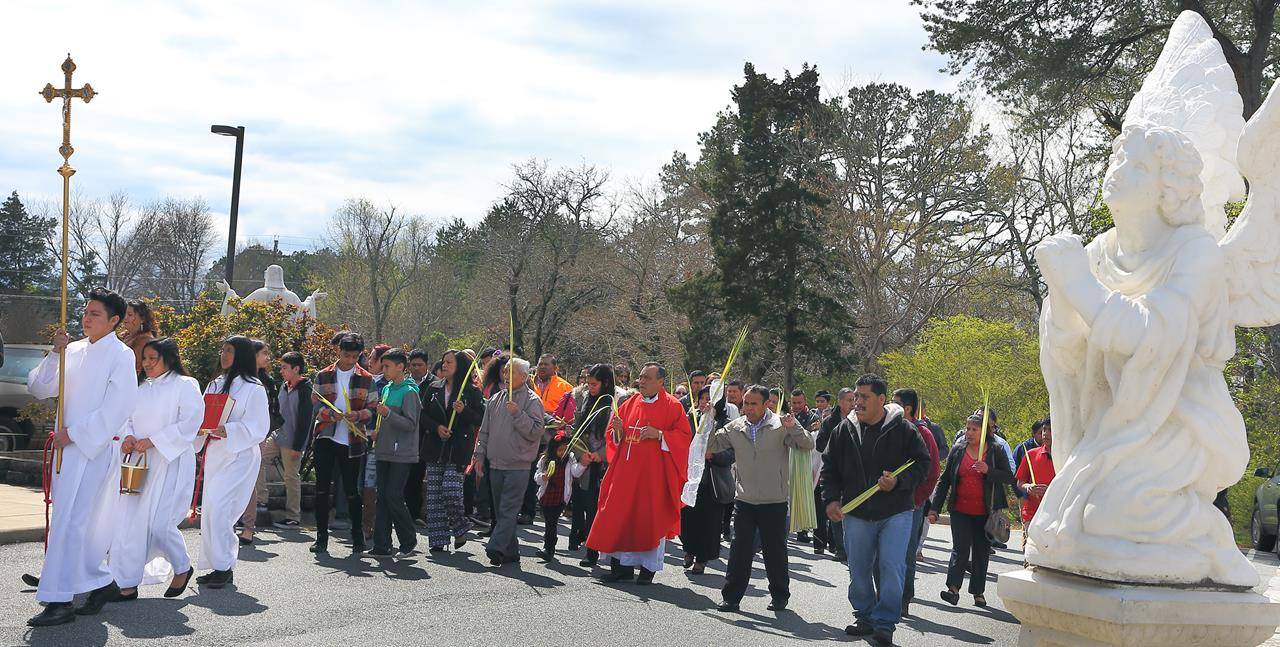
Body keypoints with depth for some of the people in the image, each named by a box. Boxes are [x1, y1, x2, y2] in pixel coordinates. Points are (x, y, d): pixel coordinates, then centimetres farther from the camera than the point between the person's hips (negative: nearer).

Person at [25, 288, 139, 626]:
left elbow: (118, 407, -13)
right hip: (67, 446, 6)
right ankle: (102, 583, 24)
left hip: (95, 448, -6)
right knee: (86, 522, 11)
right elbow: (38, 388, 6)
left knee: (71, 520, -12)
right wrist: (55, 353, -7)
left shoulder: (121, 355, -6)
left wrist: (74, 433, -13)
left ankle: (59, 601, -13)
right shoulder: (73, 351, 12)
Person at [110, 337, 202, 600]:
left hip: (170, 463, -7)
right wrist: (128, 437, -5)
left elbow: (189, 424, -13)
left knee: (158, 523, -11)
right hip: (138, 464, 7)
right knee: (127, 519, -1)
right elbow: (129, 419, 18)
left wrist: (153, 441, -17)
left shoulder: (185, 386, -4)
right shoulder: (141, 388, 18)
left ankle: (182, 568, 14)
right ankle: (126, 583, 3)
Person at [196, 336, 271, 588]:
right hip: (214, 455, 7)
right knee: (211, 511, 6)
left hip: (239, 456, -7)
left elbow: (258, 428, -11)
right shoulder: (214, 385, 17)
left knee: (218, 509, -16)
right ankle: (218, 567, 15)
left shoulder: (253, 389, -5)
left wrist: (227, 431, -24)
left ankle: (224, 566, -9)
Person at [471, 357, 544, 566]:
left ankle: (496, 547, -18)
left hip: (518, 465, -7)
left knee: (508, 509, -12)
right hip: (496, 463, 7)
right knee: (501, 510, 9)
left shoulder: (532, 401, -4)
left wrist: (517, 414, -20)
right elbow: (485, 430, 20)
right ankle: (510, 552, 15)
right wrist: (479, 454, 14)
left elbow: (535, 432, -13)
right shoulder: (496, 399, 14)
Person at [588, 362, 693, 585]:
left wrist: (659, 434, -18)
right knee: (622, 514, 3)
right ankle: (624, 565, 11)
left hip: (654, 470, -5)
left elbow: (685, 435, -7)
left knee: (651, 517, -1)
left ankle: (648, 567, 9)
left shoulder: (672, 406, -2)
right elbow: (616, 439, 18)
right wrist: (618, 430, -5)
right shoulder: (630, 404, 12)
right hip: (627, 469, 5)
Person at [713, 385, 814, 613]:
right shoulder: (735, 428, 5)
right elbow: (709, 446, 6)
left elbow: (807, 445, -13)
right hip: (745, 501, 3)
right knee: (739, 550, 4)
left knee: (775, 551, 8)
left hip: (774, 502, -2)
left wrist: (794, 427, -30)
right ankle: (732, 596, 10)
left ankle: (779, 595, 23)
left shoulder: (780, 426, -5)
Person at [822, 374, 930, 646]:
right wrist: (831, 499, -2)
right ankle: (865, 617, 28)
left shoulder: (903, 429, -6)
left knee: (892, 567, -10)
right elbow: (830, 468, 11)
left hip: (895, 513, -3)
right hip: (856, 514, 3)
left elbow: (922, 463, -2)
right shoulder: (845, 430, 3)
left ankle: (885, 623, 2)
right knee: (858, 570, 10)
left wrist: (899, 482, -18)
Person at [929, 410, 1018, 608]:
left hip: (985, 512, 0)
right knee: (960, 548, -10)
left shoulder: (996, 451, 1)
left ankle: (978, 592, 15)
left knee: (982, 551, 7)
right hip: (960, 510, 0)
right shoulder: (958, 451, 5)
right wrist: (934, 508, 3)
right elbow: (945, 480, 8)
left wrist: (988, 470, -20)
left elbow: (1009, 478, -3)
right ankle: (953, 588, -16)